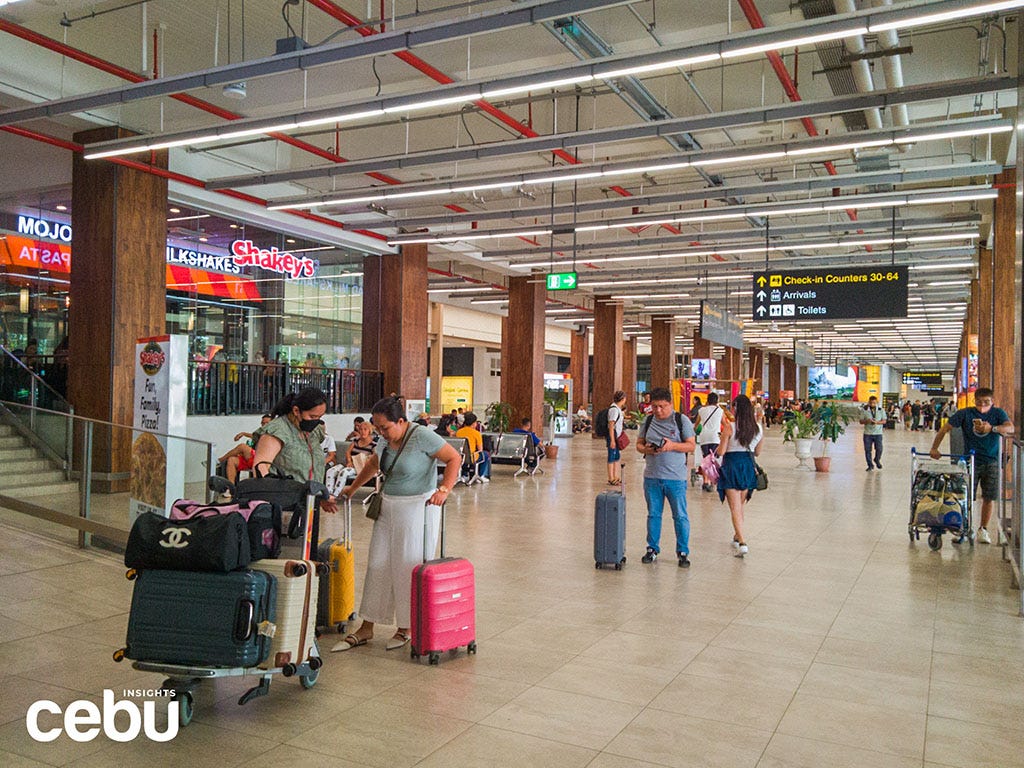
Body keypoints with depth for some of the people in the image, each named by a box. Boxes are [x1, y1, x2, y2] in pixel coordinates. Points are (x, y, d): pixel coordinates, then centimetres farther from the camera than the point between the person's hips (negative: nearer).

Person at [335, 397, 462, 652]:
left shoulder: (422, 436, -16)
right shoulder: (386, 440, 7)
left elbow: (454, 458, -16)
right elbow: (373, 464, 25)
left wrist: (444, 489, -27)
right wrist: (352, 488, 29)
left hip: (417, 508, -7)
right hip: (388, 507, 7)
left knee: (407, 569, -1)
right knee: (377, 566, 8)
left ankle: (406, 628, 15)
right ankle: (366, 629, 17)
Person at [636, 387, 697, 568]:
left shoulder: (682, 420, -2)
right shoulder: (648, 421, 8)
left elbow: (692, 445, -5)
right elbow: (639, 443, 12)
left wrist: (672, 445, -21)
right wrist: (645, 449, -11)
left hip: (675, 478, -3)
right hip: (651, 477, 3)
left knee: (680, 516, 2)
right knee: (653, 514, 11)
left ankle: (683, 552, 14)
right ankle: (652, 549, 23)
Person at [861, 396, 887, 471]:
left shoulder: (881, 410, 2)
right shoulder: (865, 410, 1)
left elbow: (884, 421, 2)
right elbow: (861, 421, 3)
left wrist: (877, 422, -17)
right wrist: (867, 421, -18)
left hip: (878, 433, 0)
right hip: (867, 433, 0)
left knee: (879, 449, -5)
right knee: (867, 450, 0)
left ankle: (877, 460, 26)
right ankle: (870, 465, 14)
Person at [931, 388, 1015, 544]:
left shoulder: (998, 413, -1)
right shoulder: (965, 413, -4)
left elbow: (1010, 428, -19)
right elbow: (945, 429, -5)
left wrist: (992, 428, -37)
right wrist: (934, 448, -14)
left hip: (991, 462, 1)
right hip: (971, 461, -1)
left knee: (988, 498, 4)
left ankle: (983, 529, 19)